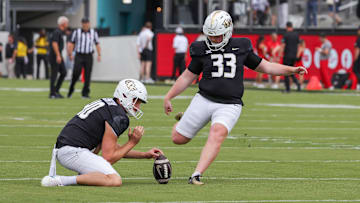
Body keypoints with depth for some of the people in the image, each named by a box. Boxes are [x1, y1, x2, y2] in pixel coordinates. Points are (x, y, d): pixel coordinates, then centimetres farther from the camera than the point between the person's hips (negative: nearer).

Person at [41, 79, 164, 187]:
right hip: (73, 152, -10)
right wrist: (132, 142, 0)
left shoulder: (107, 104, 21)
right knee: (115, 181, -21)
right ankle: (60, 180, -24)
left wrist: (145, 155, 26)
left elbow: (113, 148, 29)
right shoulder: (119, 117, -9)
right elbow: (108, 158, -10)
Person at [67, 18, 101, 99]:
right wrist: (70, 55, -8)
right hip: (79, 56, -1)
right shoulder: (76, 32, 1)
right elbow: (71, 44, 4)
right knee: (76, 73, -14)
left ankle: (85, 93, 3)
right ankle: (71, 89, 8)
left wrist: (99, 55, -8)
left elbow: (97, 44, 6)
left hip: (89, 57, 1)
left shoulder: (93, 33, 4)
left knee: (87, 76, -4)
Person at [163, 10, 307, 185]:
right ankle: (182, 123, 39)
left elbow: (264, 67, 16)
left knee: (217, 133, -29)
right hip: (204, 100, 1)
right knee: (178, 138, 2)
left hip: (229, 105, -1)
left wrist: (292, 70, 6)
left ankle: (196, 175, -33)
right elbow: (188, 76, 15)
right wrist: (168, 97, 12)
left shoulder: (241, 48, 7)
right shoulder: (202, 50, 5)